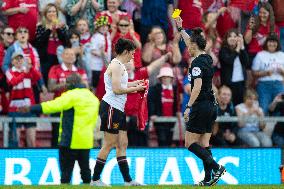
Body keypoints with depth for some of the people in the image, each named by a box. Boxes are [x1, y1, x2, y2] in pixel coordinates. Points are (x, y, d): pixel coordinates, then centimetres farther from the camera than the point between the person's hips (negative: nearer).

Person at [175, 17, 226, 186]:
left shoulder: (197, 63, -13)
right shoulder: (208, 59, 11)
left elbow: (197, 86, -23)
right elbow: (192, 43, 28)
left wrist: (188, 107, -23)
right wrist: (181, 29, 36)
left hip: (201, 107, -8)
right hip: (212, 107, 8)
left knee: (190, 143, -3)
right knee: (204, 145, 9)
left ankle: (217, 167, -16)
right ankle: (208, 179, 4)